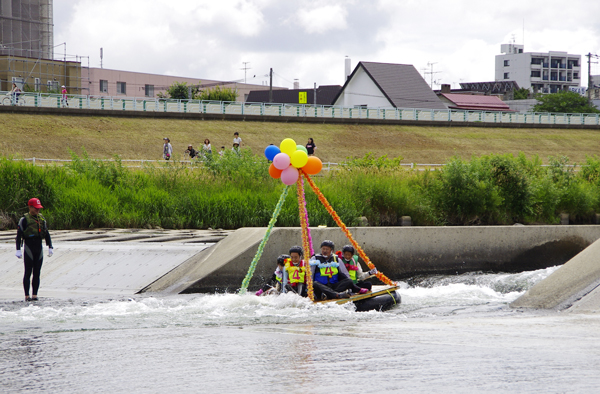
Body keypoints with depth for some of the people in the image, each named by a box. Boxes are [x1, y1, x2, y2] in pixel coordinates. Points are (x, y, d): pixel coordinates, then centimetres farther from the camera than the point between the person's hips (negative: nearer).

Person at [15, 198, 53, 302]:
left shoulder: (41, 218, 12)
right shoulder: (24, 219, -5)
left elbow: (46, 234, 17)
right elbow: (19, 235, -7)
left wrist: (50, 247, 11)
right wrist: (18, 249, -15)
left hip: (39, 248, 5)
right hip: (29, 248, -5)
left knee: (37, 273, 4)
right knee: (28, 273, -2)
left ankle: (35, 295, 6)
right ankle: (27, 296, 0)